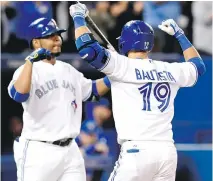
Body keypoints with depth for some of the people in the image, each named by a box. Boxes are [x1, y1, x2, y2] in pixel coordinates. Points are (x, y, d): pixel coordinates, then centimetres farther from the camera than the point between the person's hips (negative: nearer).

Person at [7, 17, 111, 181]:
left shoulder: (68, 70, 14)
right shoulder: (28, 70, -9)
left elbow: (92, 89, 27)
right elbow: (18, 94, -29)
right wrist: (30, 61, -36)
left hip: (70, 150, 7)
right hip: (38, 151, -7)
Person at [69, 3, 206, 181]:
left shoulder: (123, 66, -4)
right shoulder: (170, 71, 13)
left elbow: (88, 48, -12)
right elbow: (198, 66, 34)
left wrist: (79, 17, 4)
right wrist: (179, 34, 43)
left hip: (137, 151, -5)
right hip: (168, 152, 6)